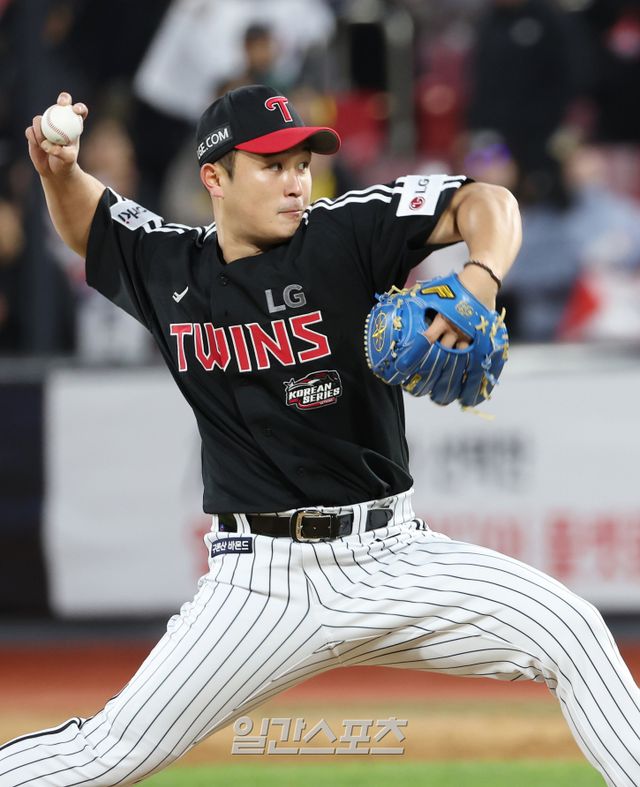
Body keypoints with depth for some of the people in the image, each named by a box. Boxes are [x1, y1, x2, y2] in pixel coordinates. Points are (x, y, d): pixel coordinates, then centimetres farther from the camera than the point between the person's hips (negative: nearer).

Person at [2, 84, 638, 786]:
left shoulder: (344, 234, -5)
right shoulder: (169, 266, 4)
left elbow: (486, 203, -9)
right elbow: (84, 222, 25)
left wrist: (481, 279, -29)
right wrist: (59, 169, 3)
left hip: (391, 557, 0)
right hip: (261, 583, 0)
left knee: (572, 634, -17)